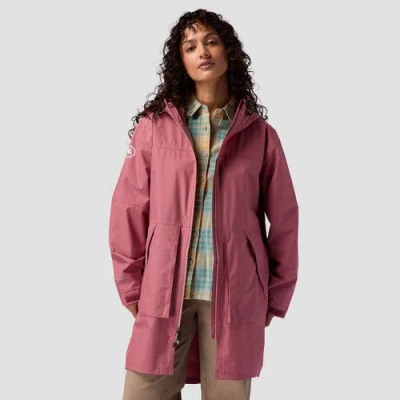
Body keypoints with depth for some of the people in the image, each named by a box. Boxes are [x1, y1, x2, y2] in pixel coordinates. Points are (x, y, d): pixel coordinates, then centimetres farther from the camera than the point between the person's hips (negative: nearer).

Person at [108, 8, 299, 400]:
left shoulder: (260, 134, 4)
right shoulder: (154, 126, 2)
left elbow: (284, 220, 6)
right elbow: (128, 212, 2)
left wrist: (276, 296, 6)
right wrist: (132, 289, 1)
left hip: (235, 297, 1)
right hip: (163, 293, 0)